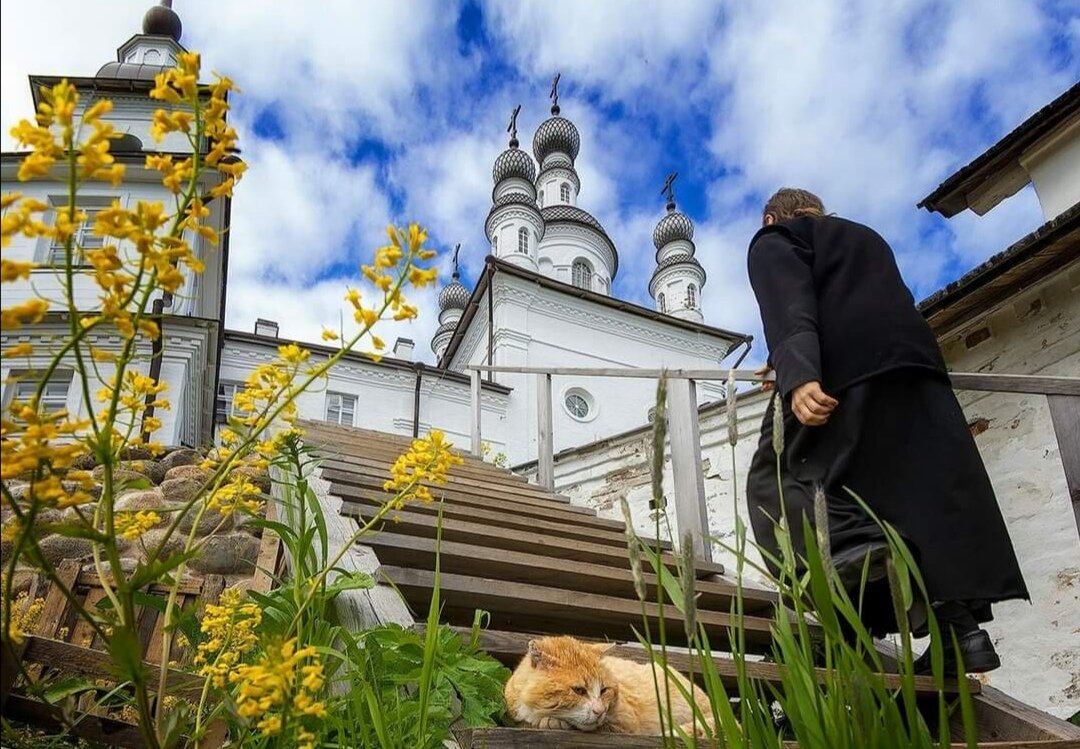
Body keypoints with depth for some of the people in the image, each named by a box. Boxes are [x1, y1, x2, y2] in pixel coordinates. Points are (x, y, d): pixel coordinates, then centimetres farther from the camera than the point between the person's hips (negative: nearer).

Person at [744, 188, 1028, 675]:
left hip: (849, 370, -7)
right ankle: (961, 626, -10)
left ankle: (846, 544, -30)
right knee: (929, 489, 2)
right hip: (916, 361, 7)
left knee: (777, 476, -1)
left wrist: (797, 378, -23)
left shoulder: (773, 241, 12)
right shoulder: (865, 237, 34)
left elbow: (789, 308, -7)